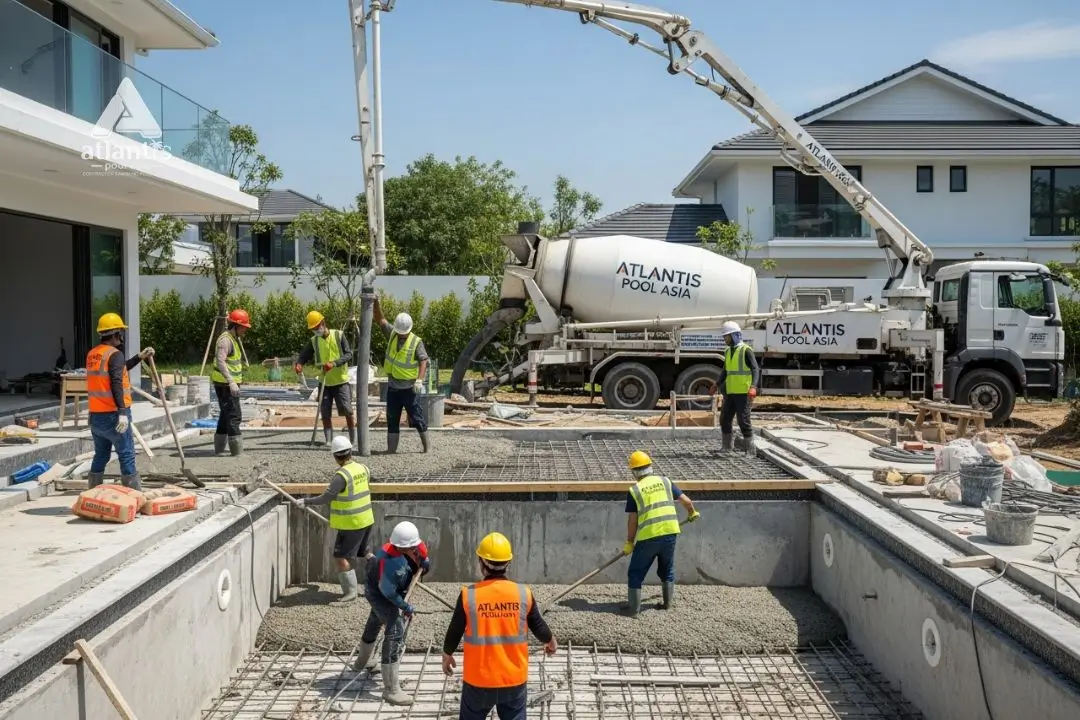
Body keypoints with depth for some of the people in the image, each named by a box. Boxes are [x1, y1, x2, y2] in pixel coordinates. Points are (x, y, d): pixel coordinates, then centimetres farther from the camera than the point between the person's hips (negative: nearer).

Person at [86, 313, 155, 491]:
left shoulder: (92, 354, 11)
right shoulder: (115, 354, -14)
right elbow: (116, 383, -25)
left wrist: (139, 357, 29)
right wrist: (122, 412, -29)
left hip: (95, 415, 8)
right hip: (113, 415, -8)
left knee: (100, 456, 17)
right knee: (127, 456, -2)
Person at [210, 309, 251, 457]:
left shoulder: (235, 338, 16)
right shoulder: (225, 339, -17)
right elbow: (220, 361, -29)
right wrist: (231, 382, -36)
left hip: (231, 383, 11)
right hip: (225, 384, -11)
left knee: (225, 415, 15)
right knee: (233, 415, -10)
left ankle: (219, 449, 22)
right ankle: (237, 450, -9)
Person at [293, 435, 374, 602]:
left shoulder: (341, 475, -21)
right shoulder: (362, 469, 0)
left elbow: (326, 498, -19)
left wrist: (306, 501, -7)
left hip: (350, 524, -8)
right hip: (366, 520, 8)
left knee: (341, 557, 1)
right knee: (363, 553, 23)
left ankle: (350, 591, 2)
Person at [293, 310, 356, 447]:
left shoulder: (339, 335, -7)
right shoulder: (314, 341, 3)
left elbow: (349, 354, -14)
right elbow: (304, 355, 3)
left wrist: (334, 363, -29)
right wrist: (299, 364, -20)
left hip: (341, 381, -3)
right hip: (325, 383, 3)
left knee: (347, 411, -3)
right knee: (325, 413, 1)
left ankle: (353, 439, 9)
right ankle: (328, 440, 9)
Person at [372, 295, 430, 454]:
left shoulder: (416, 342, -11)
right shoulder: (392, 334, 3)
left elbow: (423, 361, -15)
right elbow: (380, 319, 6)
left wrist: (419, 379, -26)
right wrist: (376, 303, -8)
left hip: (409, 388, -5)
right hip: (393, 387, 5)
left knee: (417, 417, 1)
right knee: (392, 419, 9)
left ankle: (427, 446, 13)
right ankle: (391, 450, 14)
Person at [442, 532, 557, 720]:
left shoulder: (469, 595, -13)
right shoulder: (524, 594, -9)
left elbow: (455, 631, -2)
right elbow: (539, 626, 4)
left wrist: (447, 655, 19)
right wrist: (551, 642, 27)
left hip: (478, 679, -1)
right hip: (514, 678, 1)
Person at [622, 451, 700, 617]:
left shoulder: (634, 490, 0)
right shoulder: (665, 481, 9)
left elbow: (632, 520, 0)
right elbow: (686, 501, 8)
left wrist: (629, 542, 10)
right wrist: (692, 513, 29)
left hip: (648, 536, -4)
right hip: (670, 532, 4)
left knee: (636, 573, 9)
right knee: (666, 570, 24)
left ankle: (634, 608, 10)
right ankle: (668, 602, 29)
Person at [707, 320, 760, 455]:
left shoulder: (746, 351, -10)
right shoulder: (728, 351, 14)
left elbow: (755, 370, -16)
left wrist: (753, 387, -29)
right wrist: (716, 385, 22)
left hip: (743, 393, -8)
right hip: (730, 392, 8)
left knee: (743, 421, -5)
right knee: (724, 419, 11)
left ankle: (750, 449, 4)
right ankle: (727, 446, 25)